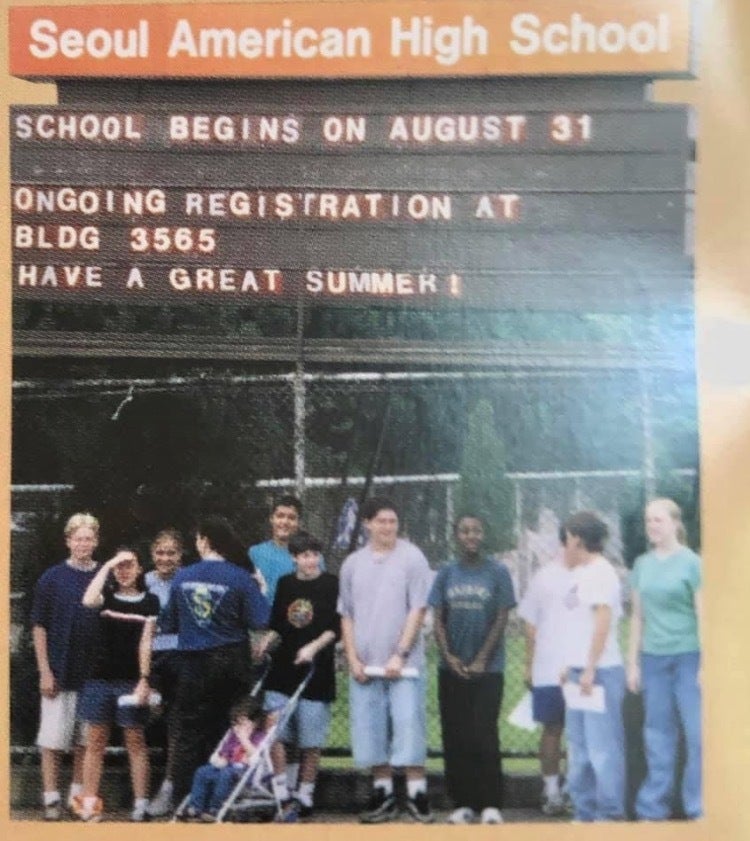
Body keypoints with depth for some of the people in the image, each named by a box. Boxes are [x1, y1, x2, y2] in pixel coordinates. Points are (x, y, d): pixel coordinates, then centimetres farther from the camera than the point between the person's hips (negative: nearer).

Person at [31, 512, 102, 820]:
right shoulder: (53, 578, -2)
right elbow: (39, 627, -1)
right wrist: (45, 671, -7)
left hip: (95, 674, 2)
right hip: (60, 673, -2)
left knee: (85, 740, 10)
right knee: (53, 738, 0)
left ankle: (78, 794, 21)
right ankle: (51, 797, 7)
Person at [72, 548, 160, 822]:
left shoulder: (149, 601, 4)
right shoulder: (107, 597, 8)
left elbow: (146, 642, -2)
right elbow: (88, 601, -16)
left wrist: (144, 680, -9)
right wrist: (107, 565, -12)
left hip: (131, 681, -2)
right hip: (100, 678, 2)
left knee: (135, 743, 1)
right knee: (95, 742, 3)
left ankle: (140, 805, 2)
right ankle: (89, 804, 6)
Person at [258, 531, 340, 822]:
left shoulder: (331, 585, -2)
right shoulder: (284, 584, 10)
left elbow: (336, 628, -7)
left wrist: (314, 646, -19)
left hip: (316, 671, -3)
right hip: (282, 669, 3)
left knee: (311, 742, 3)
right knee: (273, 734, -5)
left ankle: (304, 796, 15)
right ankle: (282, 796, 1)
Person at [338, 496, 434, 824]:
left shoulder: (412, 558, -2)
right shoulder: (353, 564, 9)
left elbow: (417, 609, -6)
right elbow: (346, 615, 11)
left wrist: (400, 654, -11)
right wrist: (353, 659, 1)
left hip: (403, 661, -3)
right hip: (364, 663, 4)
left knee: (408, 723, -6)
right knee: (370, 728, 6)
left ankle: (416, 793, 2)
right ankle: (383, 793, 15)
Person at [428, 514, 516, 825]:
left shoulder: (498, 572, -2)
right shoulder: (446, 574, 6)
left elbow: (501, 620, -4)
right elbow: (438, 620, 6)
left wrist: (481, 660, -10)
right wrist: (449, 657, -7)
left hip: (488, 669, -3)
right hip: (451, 669, 3)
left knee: (484, 737, -5)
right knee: (455, 738, 3)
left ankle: (490, 804, 1)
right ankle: (462, 803, 10)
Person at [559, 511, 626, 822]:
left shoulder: (600, 572, -11)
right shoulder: (583, 573, 16)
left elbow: (603, 622, -18)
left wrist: (590, 669, -20)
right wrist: (571, 666, 17)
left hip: (599, 671, -10)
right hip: (581, 671, 10)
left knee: (602, 745, -6)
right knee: (579, 746, 13)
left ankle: (611, 813, 0)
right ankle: (584, 811, 20)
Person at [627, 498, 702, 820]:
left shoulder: (691, 563, -4)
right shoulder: (642, 565, 8)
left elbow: (703, 615, -5)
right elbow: (638, 616, 13)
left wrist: (706, 664, -9)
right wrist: (633, 663, 10)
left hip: (688, 657, -4)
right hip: (653, 659, 4)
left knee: (697, 733, -3)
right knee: (658, 736, 8)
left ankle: (700, 808, 5)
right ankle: (653, 808, 14)